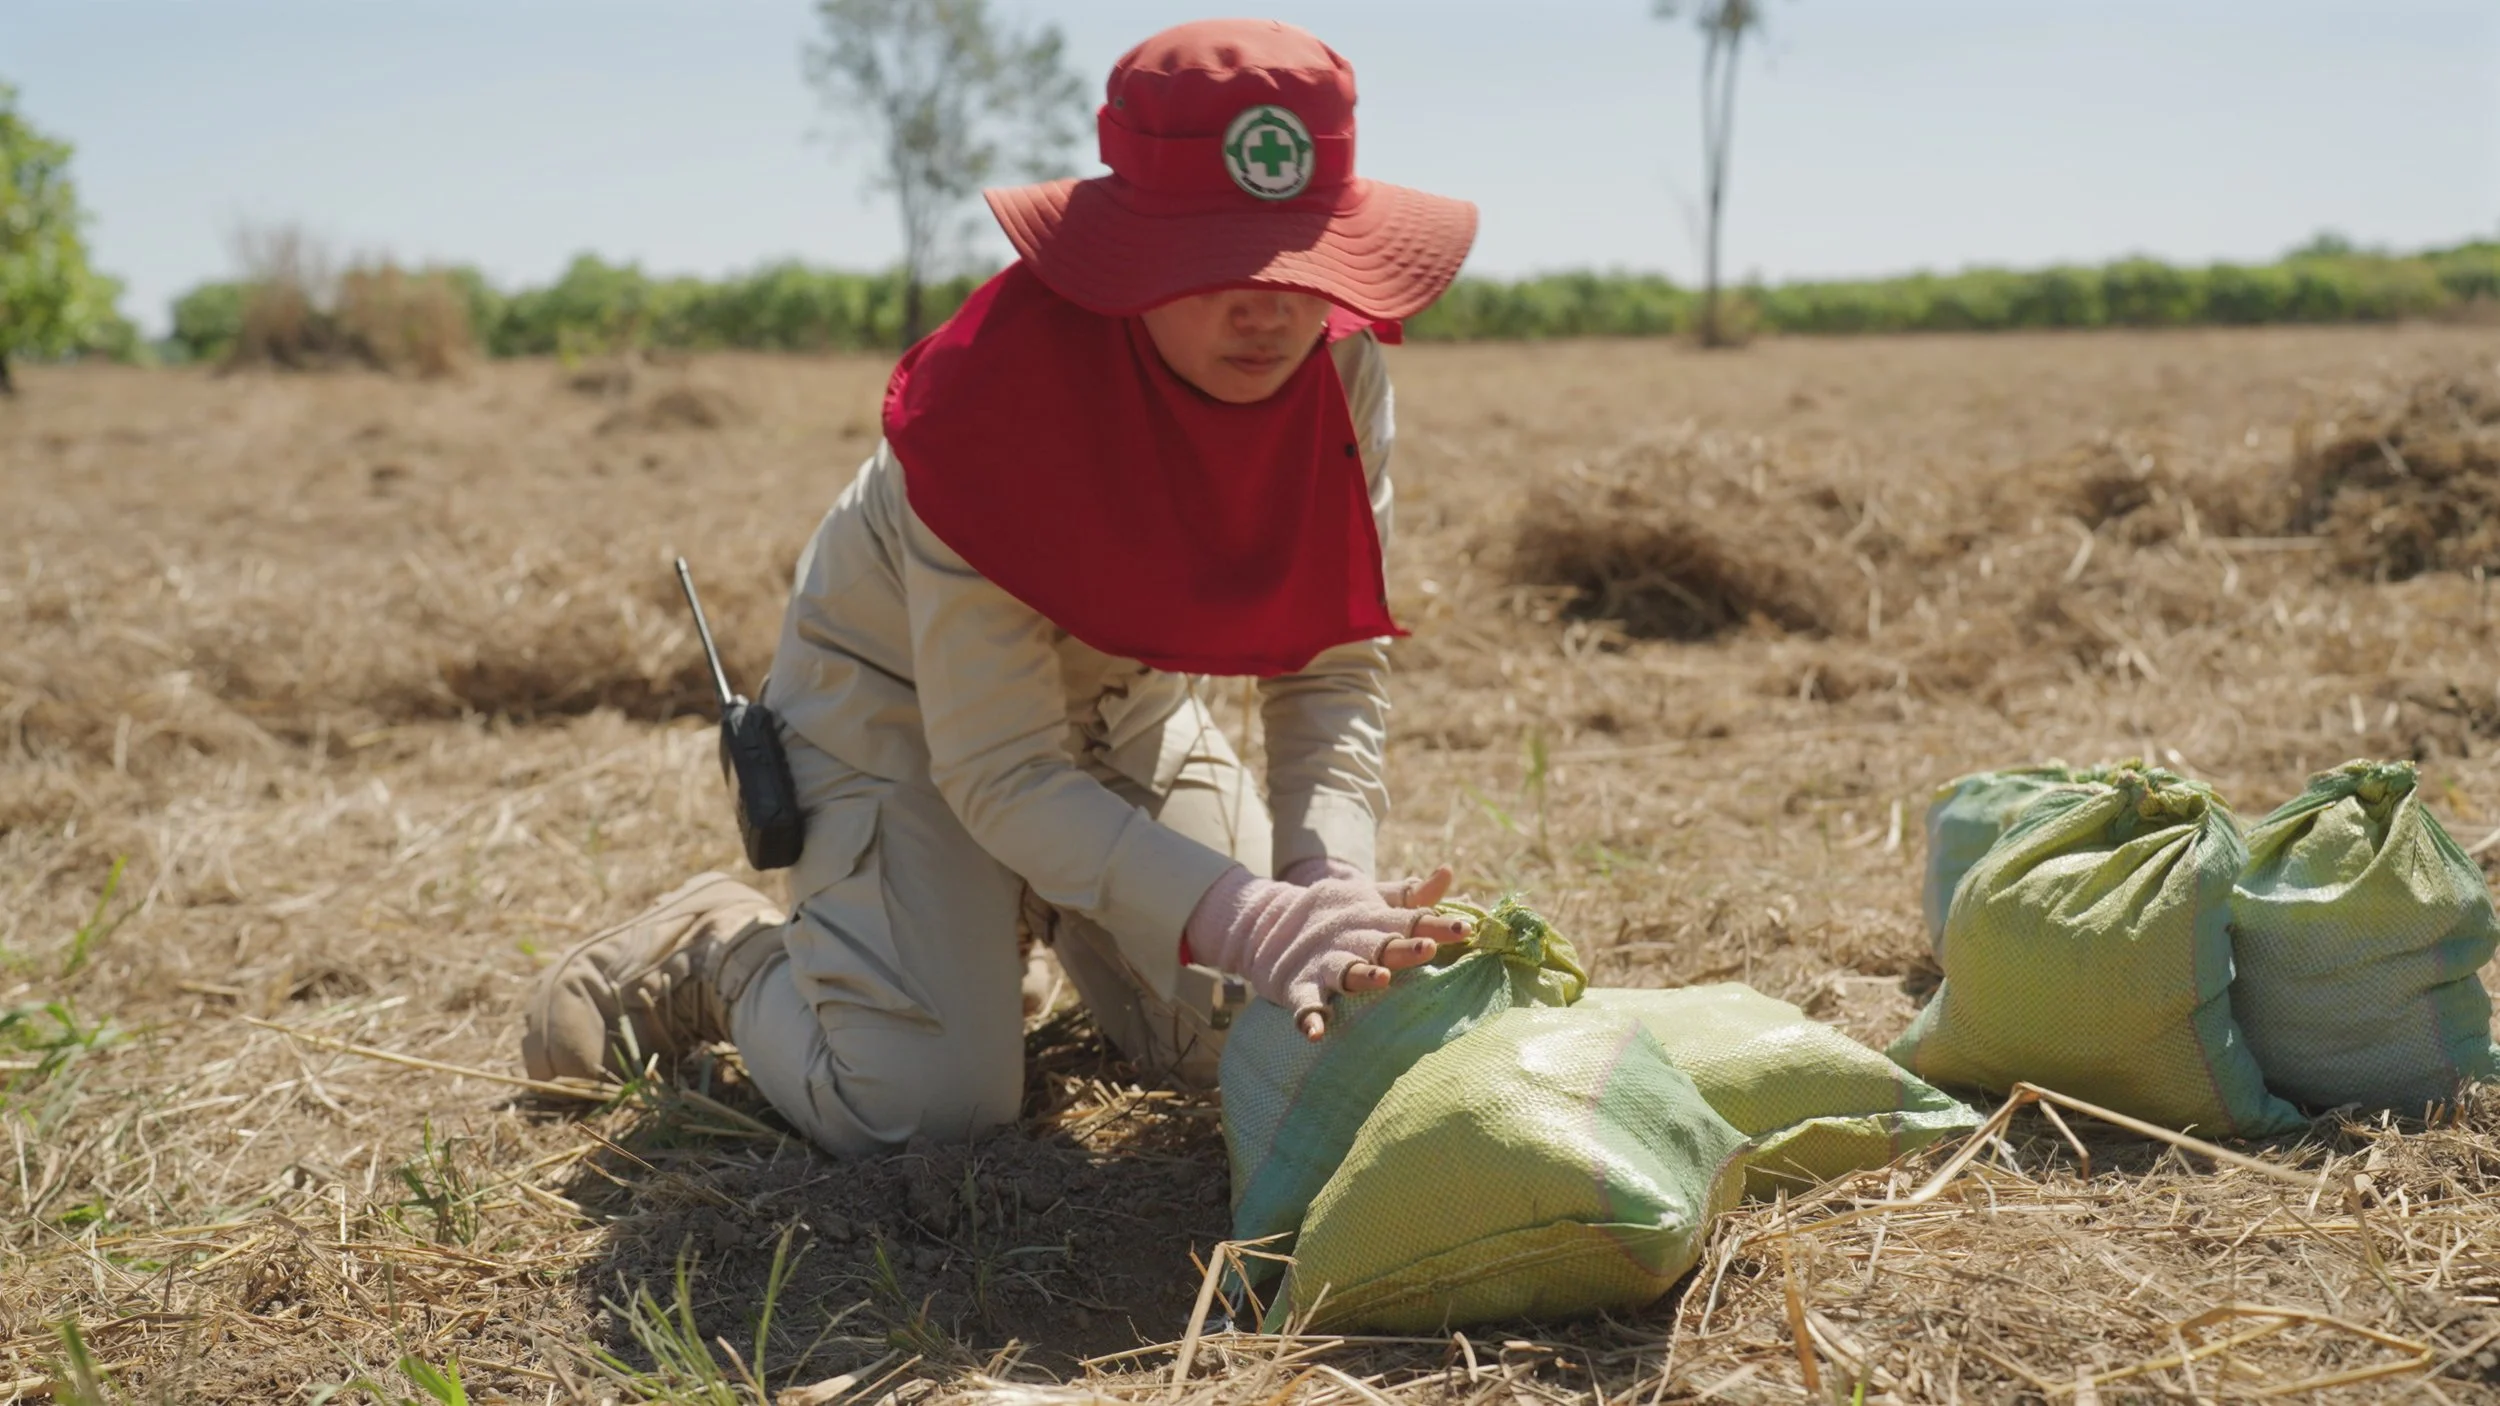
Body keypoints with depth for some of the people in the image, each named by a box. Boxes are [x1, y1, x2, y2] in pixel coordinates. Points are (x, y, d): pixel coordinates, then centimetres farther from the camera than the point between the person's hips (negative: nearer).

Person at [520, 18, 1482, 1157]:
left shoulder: (1339, 367, -21)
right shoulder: (989, 402, -37)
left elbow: (1334, 672, -16)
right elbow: (1000, 771, -34)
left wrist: (1333, 881, -35)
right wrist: (1238, 915, -45)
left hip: (1124, 700, 6)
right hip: (908, 705, -6)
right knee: (919, 1110, -19)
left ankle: (1042, 908, 34)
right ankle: (723, 952, 14)